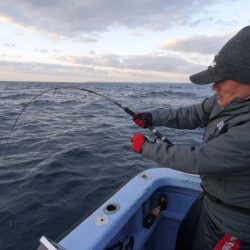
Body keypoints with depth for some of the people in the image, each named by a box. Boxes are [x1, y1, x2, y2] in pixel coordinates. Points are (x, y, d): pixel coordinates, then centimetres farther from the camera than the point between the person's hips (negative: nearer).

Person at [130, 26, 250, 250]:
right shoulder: (230, 100, -10)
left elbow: (197, 160, -32)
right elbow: (192, 115, 1)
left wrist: (146, 147, -19)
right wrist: (153, 117, -11)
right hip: (209, 200, 7)